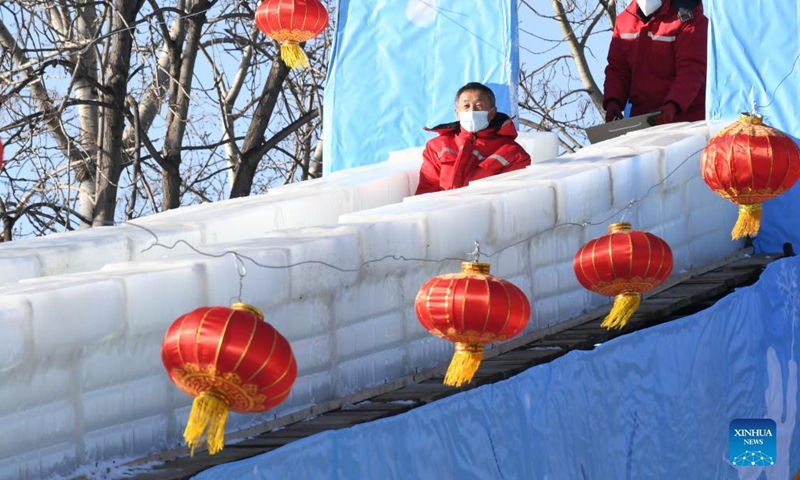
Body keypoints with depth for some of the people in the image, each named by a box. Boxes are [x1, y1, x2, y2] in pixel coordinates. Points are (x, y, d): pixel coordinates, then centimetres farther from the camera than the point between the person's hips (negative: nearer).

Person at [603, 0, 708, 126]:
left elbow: (691, 71, -18)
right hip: (640, 119, 5)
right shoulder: (624, 20, 9)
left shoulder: (687, 19, -9)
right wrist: (612, 102, -7)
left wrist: (672, 106, -33)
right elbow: (617, 69, 12)